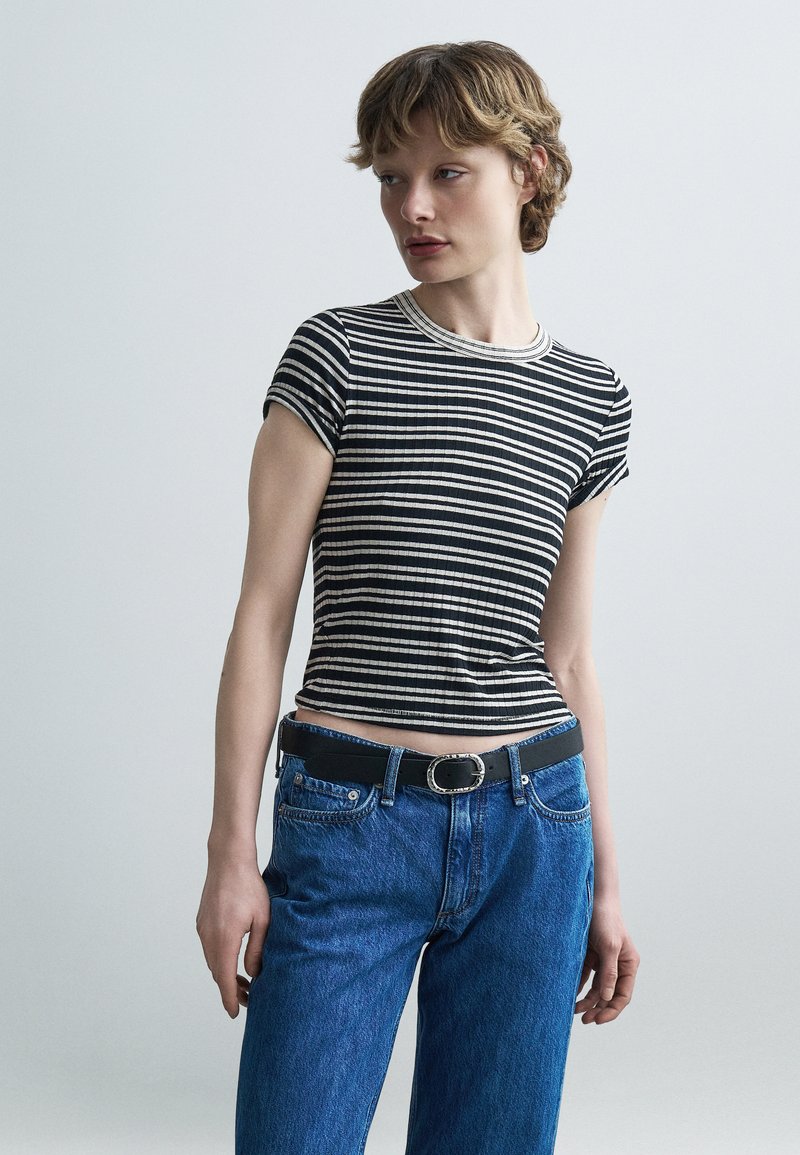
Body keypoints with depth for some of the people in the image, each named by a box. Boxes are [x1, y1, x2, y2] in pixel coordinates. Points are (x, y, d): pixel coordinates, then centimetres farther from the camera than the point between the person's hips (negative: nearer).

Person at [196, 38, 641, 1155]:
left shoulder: (591, 400, 7)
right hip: (348, 819, -2)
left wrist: (606, 884, 12)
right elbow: (263, 613, -3)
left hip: (531, 829, 3)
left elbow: (568, 657, 11)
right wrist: (231, 850, -6)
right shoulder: (337, 355, -2)